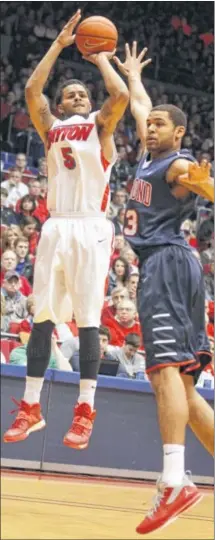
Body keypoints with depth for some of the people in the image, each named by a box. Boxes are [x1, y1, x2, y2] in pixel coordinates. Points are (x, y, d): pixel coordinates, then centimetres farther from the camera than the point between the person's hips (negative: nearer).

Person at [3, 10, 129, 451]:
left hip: (90, 228, -3)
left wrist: (103, 60, 6)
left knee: (87, 318, -6)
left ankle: (85, 411, -5)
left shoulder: (100, 126, 8)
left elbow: (121, 95, -10)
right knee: (42, 317, 2)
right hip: (56, 227, 3)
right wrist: (59, 44, 7)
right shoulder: (51, 128, 17)